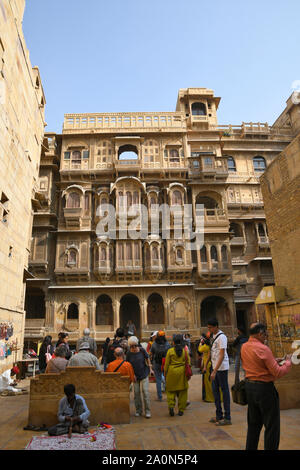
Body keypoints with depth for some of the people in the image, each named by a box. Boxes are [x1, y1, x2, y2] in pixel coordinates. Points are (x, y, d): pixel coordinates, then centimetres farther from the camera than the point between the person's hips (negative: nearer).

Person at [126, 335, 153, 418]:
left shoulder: (142, 350, -10)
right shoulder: (129, 353, -8)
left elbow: (147, 359, 5)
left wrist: (150, 368, 4)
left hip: (144, 374, -1)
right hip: (135, 375, 2)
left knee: (145, 391, -7)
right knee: (136, 392, 6)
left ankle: (147, 411, 4)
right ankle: (138, 411, 22)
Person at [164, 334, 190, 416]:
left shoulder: (170, 351, -6)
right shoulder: (185, 350, -2)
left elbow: (166, 363, -2)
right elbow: (188, 362, 4)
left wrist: (165, 373, 9)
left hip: (172, 372, -1)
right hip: (182, 372, 2)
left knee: (171, 390, 12)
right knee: (182, 391, 11)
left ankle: (171, 406, -5)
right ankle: (181, 410, 16)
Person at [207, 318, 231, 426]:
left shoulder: (222, 337, -18)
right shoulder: (213, 336, 9)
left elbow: (222, 355, -23)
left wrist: (215, 371, -25)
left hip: (222, 368, -9)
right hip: (215, 367, 9)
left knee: (224, 391, 1)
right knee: (215, 390, 14)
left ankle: (227, 418, 12)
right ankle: (219, 415, 26)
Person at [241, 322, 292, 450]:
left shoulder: (244, 347, 3)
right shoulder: (263, 349, -21)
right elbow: (278, 373, -18)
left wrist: (273, 361, 14)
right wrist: (288, 362, -2)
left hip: (249, 386, 8)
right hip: (264, 388, -7)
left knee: (253, 423, 21)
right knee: (272, 426, 8)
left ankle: (250, 447, 30)